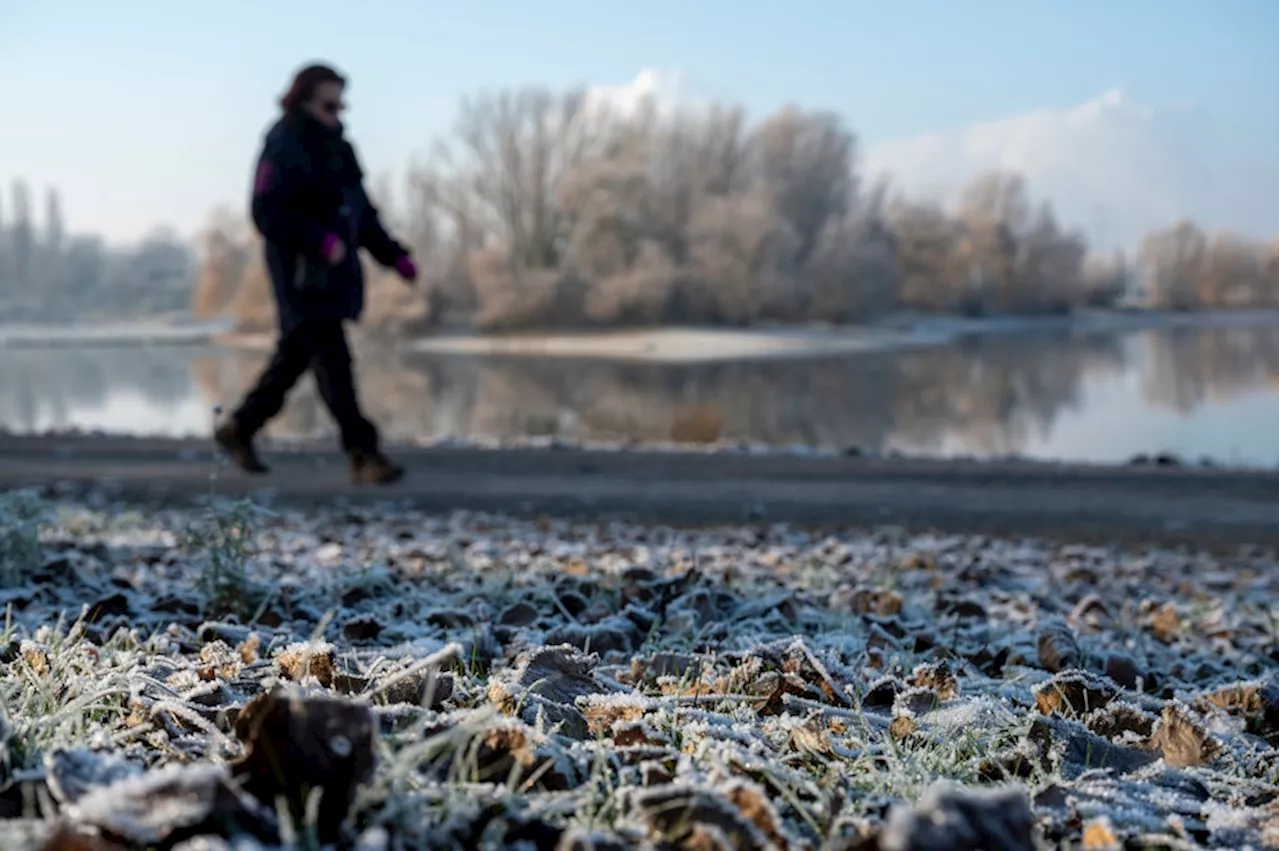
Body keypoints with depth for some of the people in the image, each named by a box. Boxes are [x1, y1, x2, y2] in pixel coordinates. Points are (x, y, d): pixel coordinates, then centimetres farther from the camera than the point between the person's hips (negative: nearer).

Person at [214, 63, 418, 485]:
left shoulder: (335, 147, 16)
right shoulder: (283, 149, -11)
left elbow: (361, 210, 21)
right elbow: (268, 214, -18)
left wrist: (393, 255, 13)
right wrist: (319, 241, -29)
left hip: (335, 272, 9)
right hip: (302, 272, -9)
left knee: (294, 356, 16)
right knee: (332, 360, -12)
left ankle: (239, 428, 31)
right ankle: (362, 455, -12)